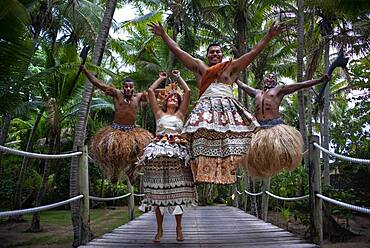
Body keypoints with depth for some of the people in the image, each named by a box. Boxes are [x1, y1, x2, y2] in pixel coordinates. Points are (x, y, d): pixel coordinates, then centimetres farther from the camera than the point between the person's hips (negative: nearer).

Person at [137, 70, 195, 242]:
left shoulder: (180, 114, 18)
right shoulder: (159, 113, 18)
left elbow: (188, 92, 14)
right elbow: (150, 91, 16)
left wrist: (178, 77, 26)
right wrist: (161, 79, 29)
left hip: (178, 151, 0)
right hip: (159, 150, 0)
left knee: (177, 189, -2)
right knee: (158, 189, -1)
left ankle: (179, 228, 9)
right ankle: (159, 230, 8)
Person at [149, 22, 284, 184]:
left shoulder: (231, 67, 24)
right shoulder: (199, 67, 24)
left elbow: (253, 52, 21)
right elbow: (177, 51, 24)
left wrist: (269, 36, 18)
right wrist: (163, 35, 25)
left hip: (229, 108, 1)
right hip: (206, 108, -1)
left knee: (230, 147, -15)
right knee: (205, 146, -17)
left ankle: (228, 175, -15)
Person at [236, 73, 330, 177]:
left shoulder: (279, 90, 18)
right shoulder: (257, 93, 29)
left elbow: (301, 85, 13)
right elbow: (242, 85, 44)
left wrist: (320, 80, 8)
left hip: (275, 125, -3)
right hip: (258, 128, 4)